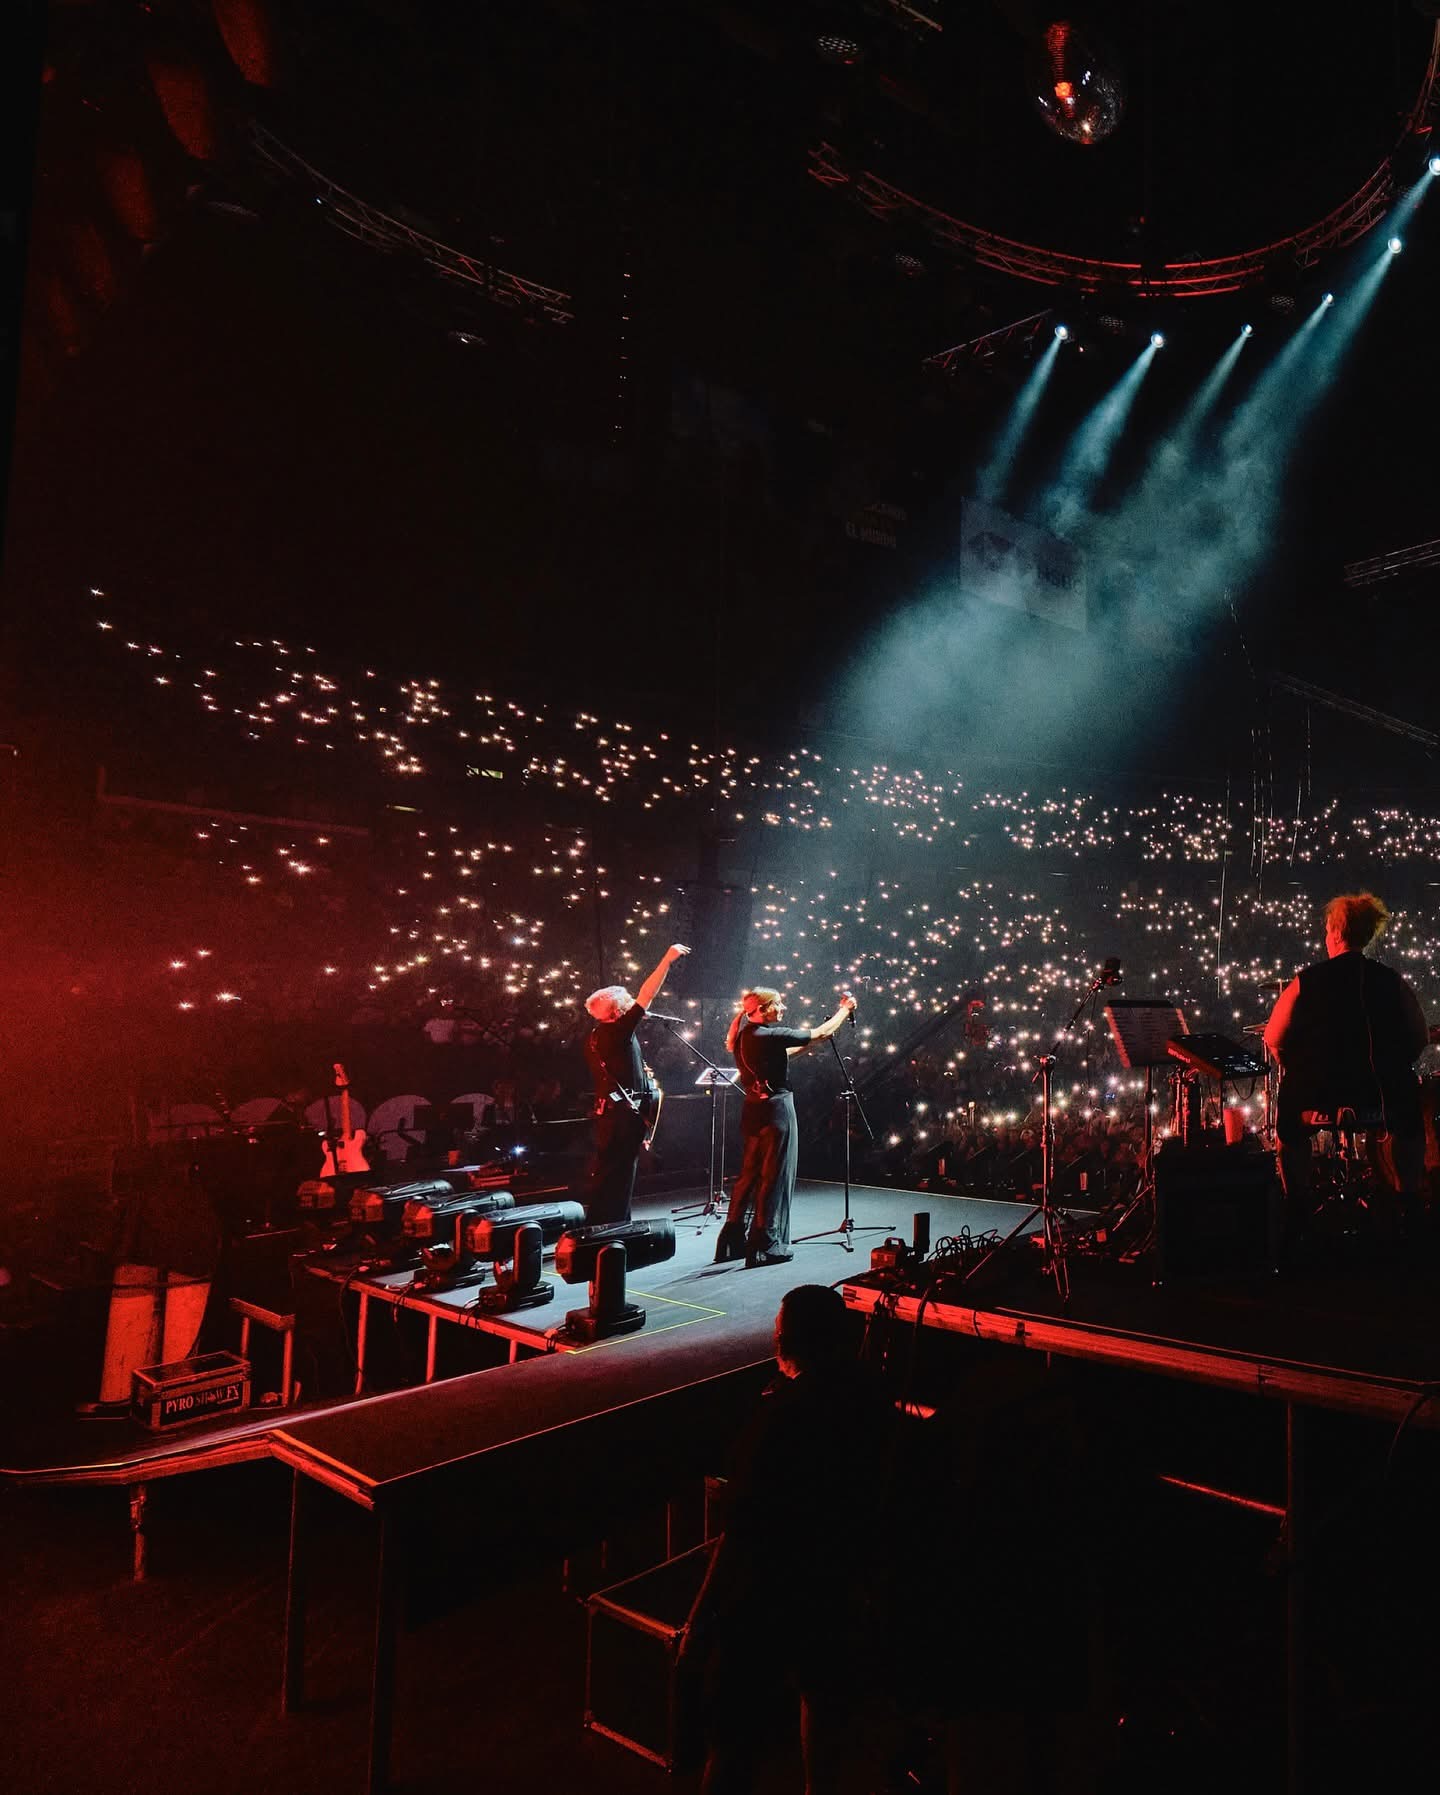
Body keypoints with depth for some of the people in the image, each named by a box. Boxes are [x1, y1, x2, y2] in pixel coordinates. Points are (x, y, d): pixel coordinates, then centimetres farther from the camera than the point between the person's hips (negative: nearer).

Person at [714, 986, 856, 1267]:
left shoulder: (745, 1035, 8)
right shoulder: (769, 1035, -18)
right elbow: (818, 1033, -11)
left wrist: (812, 1042, 20)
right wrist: (845, 1009, 2)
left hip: (753, 1108, 9)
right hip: (776, 1108, -9)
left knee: (750, 1174, 16)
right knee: (774, 1177, 1)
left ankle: (733, 1240, 21)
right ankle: (765, 1246, 8)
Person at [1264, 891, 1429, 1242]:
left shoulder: (1306, 981, -9)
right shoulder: (1392, 982, -4)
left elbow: (1274, 1039, -7)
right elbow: (1419, 1038, 0)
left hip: (1316, 1096, -1)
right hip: (1384, 1098, 2)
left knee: (1288, 1108, 31)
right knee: (1410, 1107, 35)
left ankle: (1297, 1211, 31)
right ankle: (1409, 1204, 39)